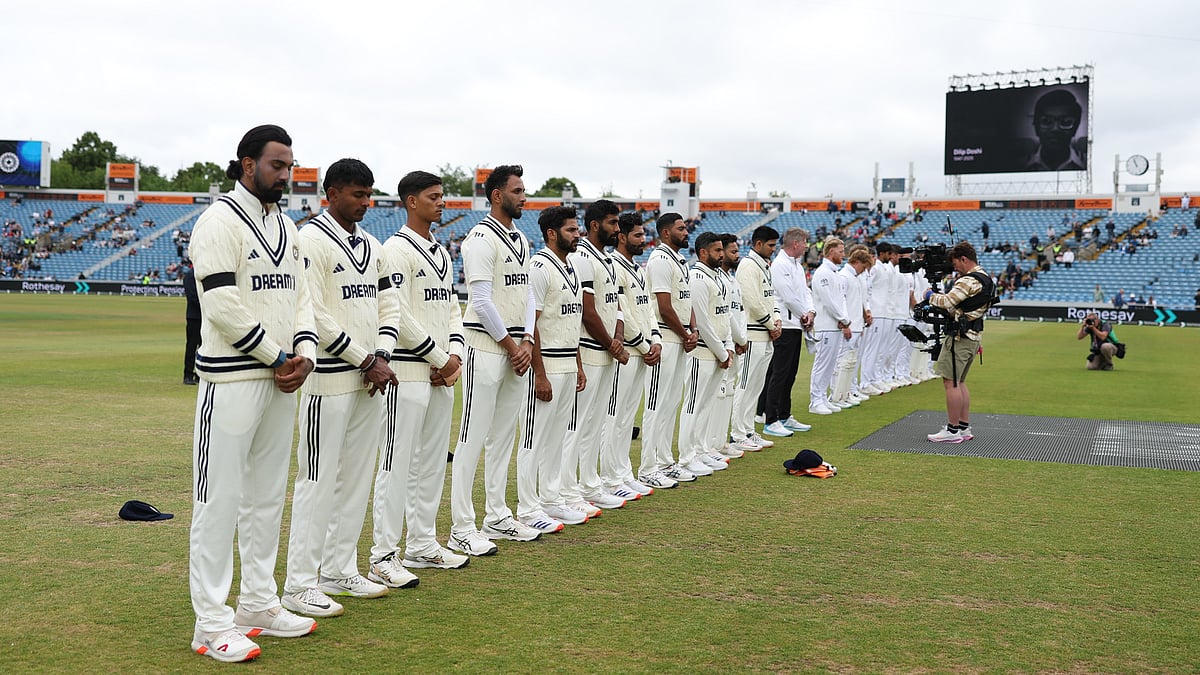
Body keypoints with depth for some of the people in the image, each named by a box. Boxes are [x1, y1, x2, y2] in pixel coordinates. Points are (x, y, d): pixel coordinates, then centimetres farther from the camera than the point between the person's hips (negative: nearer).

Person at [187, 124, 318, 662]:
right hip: (232, 380, -8)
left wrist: (304, 353, -3)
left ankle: (258, 606, 25)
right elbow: (223, 305, -17)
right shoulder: (220, 221, -9)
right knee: (220, 499, -3)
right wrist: (279, 357, -12)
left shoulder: (285, 226, 16)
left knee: (267, 496, 14)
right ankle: (212, 624, 4)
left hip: (281, 378, 8)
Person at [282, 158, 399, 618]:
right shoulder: (312, 240, -10)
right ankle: (300, 585, 4)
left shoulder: (371, 244, 15)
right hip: (329, 379, -8)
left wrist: (382, 357, -2)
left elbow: (387, 305, 16)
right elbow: (315, 315, -17)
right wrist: (366, 360, -13)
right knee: (318, 481, -4)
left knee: (357, 478, 13)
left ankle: (339, 571, 24)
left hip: (370, 379, 8)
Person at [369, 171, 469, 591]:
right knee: (397, 464, -6)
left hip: (442, 373, 9)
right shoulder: (397, 249, -10)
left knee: (432, 462, 13)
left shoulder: (441, 253, 17)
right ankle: (383, 557, -1)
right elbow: (398, 315, -17)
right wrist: (439, 359, -12)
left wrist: (455, 355, 1)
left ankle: (422, 546, 24)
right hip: (409, 372, -9)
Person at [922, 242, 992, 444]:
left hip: (960, 336, -10)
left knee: (950, 382, -7)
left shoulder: (969, 280, -17)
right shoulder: (985, 278, 16)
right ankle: (964, 427, 18)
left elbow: (947, 301, -22)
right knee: (959, 382, 16)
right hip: (973, 336, 10)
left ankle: (952, 431, -5)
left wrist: (930, 295, -4)